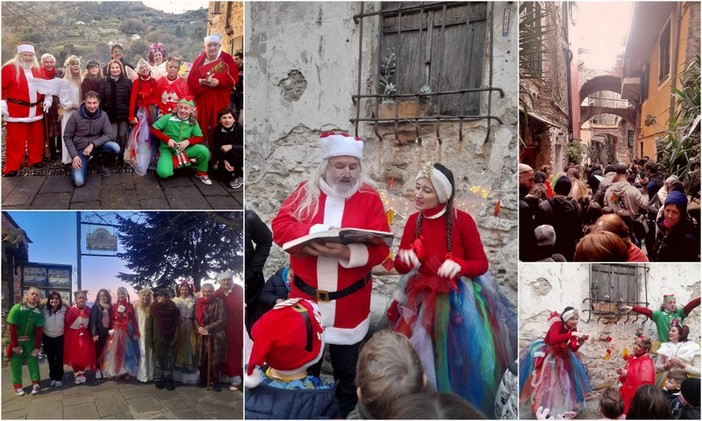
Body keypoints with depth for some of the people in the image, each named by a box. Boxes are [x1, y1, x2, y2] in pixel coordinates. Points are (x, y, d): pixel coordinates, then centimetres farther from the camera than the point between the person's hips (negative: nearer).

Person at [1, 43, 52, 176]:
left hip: (36, 111, 5)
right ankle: (12, 167, 3)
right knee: (15, 140, -3)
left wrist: (47, 99, 5)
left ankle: (35, 160, 28)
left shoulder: (38, 70, 10)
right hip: (16, 111, -5)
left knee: (36, 138, 12)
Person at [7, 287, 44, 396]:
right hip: (16, 340, -2)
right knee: (16, 363, 0)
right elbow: (12, 328, -19)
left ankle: (36, 383, 2)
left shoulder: (39, 312, -11)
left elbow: (39, 330, -9)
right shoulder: (16, 308, -20)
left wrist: (37, 347, -10)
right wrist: (15, 345, -17)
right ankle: (17, 386, 8)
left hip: (30, 340, 2)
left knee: (33, 360, -2)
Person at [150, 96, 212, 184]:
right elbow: (154, 129, -8)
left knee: (204, 150, -25)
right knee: (163, 173, -30)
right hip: (167, 149, -2)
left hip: (185, 149, 3)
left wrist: (188, 141, -22)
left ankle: (201, 173, 2)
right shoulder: (168, 118, -11)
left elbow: (199, 138, -2)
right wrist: (168, 139, -19)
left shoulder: (193, 122, -2)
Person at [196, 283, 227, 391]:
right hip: (202, 336, 3)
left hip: (215, 335, -3)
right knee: (202, 359, 4)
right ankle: (203, 380, 19)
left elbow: (222, 320, -10)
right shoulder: (199, 303, 8)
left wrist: (207, 328, -14)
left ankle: (215, 382, 9)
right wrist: (198, 328, -10)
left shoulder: (219, 303, -5)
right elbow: (196, 318, 11)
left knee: (215, 360, -4)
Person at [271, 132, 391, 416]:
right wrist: (314, 233, -25)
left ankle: (342, 415, 36)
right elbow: (280, 226, -9)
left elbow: (380, 248, -11)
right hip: (306, 298, 1)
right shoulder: (306, 192, 1)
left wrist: (348, 253, -30)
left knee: (347, 370, 14)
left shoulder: (369, 198, -4)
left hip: (349, 302, -1)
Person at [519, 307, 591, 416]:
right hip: (546, 354, -6)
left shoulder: (573, 329, -9)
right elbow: (553, 339, -47)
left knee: (562, 381, 7)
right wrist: (572, 334, -50)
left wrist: (579, 343, -28)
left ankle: (562, 406, 22)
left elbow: (573, 349, -8)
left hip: (561, 356, 6)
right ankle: (541, 406, 4)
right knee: (545, 381, -6)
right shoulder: (557, 324, -27)